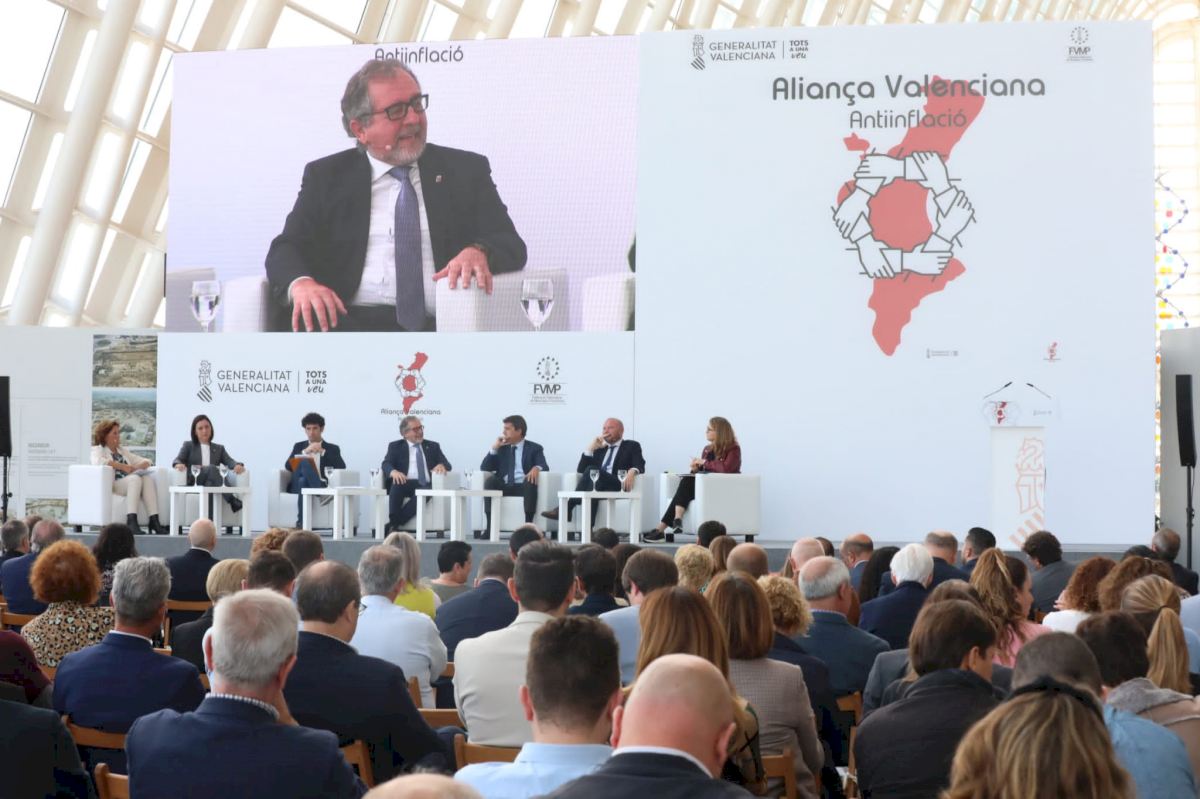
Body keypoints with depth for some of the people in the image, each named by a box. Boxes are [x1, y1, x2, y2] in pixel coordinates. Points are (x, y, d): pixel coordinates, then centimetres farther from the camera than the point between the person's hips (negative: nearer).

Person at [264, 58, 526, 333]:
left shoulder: (466, 170, 16)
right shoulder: (326, 176, 17)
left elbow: (511, 245, 8)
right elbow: (285, 249, 10)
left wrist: (479, 252, -18)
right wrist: (301, 282, -16)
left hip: (436, 325, 0)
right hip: (349, 322, 0)